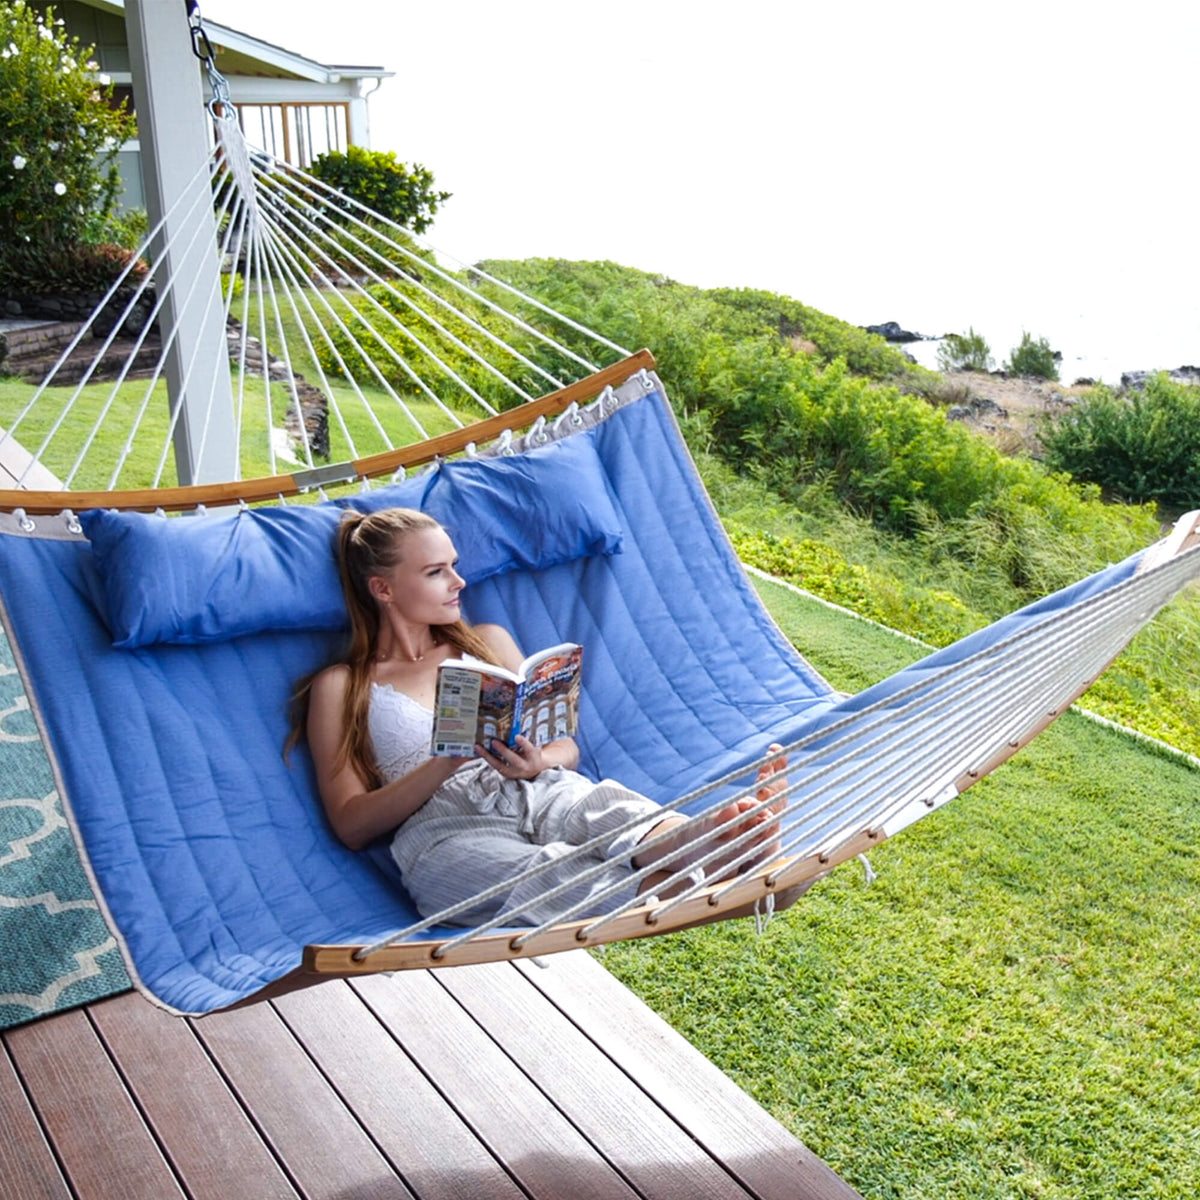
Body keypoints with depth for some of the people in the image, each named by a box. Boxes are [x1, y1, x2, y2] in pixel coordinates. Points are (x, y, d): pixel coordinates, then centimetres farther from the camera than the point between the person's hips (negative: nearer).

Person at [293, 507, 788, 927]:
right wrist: (448, 759, -10)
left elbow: (566, 747, 21)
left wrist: (538, 762, -5)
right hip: (444, 830, -3)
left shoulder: (488, 641, 26)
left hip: (543, 794, 4)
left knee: (625, 815, -34)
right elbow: (351, 824, 4)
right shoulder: (340, 687, 14)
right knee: (548, 878, -39)